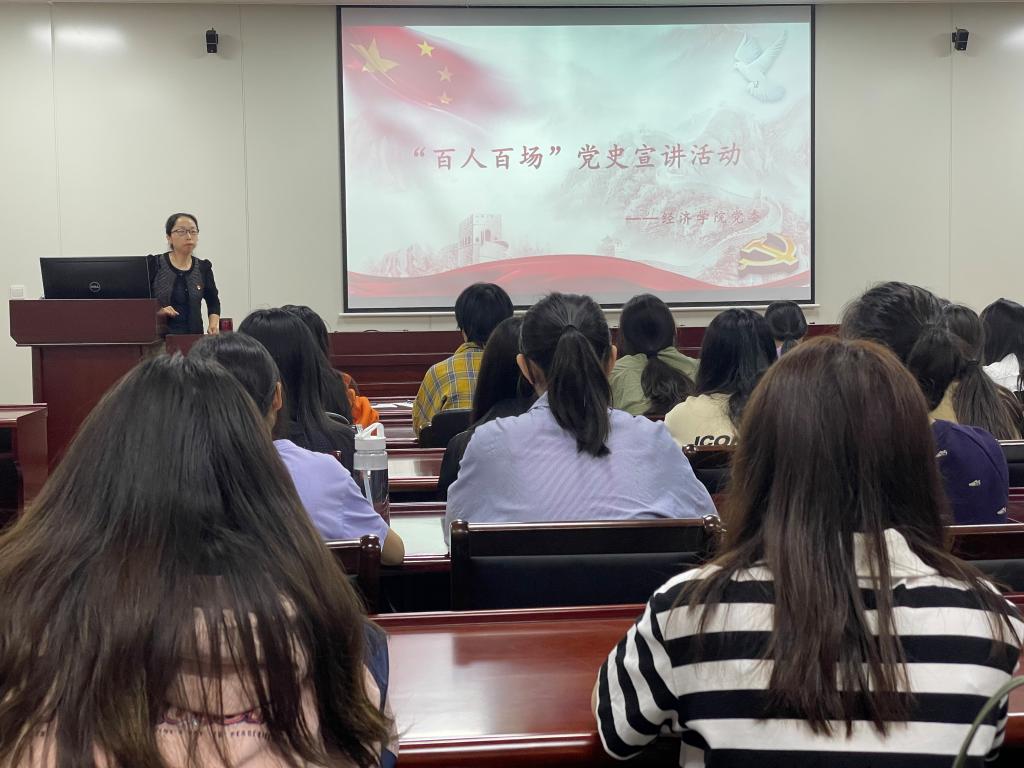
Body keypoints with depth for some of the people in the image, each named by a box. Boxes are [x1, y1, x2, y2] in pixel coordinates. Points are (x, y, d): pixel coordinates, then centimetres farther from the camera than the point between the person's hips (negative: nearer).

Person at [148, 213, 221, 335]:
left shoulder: (203, 268, 10)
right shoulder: (154, 264, 3)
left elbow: (213, 302, 24)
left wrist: (214, 324, 7)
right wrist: (155, 311, -14)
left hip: (194, 336, 2)